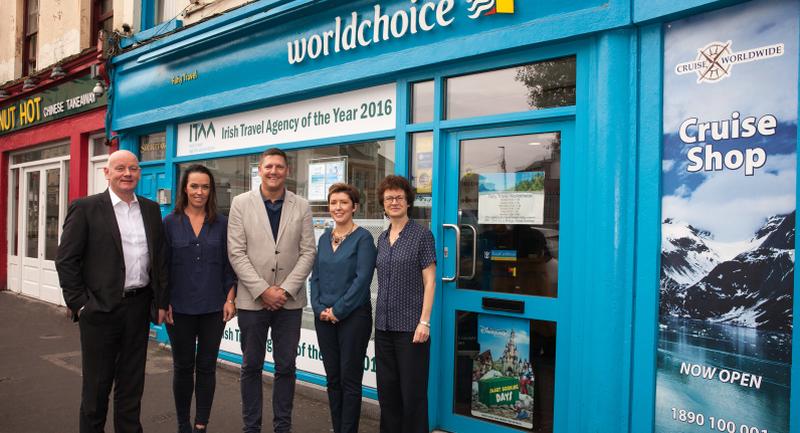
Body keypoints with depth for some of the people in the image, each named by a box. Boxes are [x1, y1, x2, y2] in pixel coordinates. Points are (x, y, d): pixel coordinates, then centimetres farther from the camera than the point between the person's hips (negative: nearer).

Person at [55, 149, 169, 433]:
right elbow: (65, 260, -6)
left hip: (139, 307, 4)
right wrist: (79, 304, -9)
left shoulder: (151, 209, 9)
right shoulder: (85, 208, -4)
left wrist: (162, 301, 7)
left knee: (132, 382, 14)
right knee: (97, 383, 9)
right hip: (100, 310, -4)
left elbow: (160, 258, 11)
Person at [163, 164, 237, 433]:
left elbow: (229, 265, 4)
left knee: (206, 367, 7)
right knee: (183, 367, 11)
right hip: (180, 308, 0)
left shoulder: (221, 223, 3)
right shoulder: (170, 223, 1)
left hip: (213, 308, 1)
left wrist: (230, 299, -3)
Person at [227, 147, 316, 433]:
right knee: (251, 367, 9)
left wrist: (285, 290, -9)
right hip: (252, 299, -1)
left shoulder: (302, 206, 4)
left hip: (290, 300, 1)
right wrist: (263, 290, -12)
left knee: (286, 367, 8)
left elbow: (308, 252, 0)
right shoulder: (241, 203, 1)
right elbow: (236, 253, -5)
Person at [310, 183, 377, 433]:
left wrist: (338, 310, -14)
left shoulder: (363, 238, -7)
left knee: (349, 379, 3)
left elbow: (363, 278, -14)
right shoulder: (324, 238, 11)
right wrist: (319, 308, -2)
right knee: (332, 378, 13)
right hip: (324, 317, 6)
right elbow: (316, 276, 12)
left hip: (353, 316, -6)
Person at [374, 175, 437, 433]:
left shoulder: (422, 235, -5)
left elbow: (429, 281, -8)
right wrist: (380, 315, 10)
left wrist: (424, 322, -14)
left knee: (413, 391, 3)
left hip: (410, 325, -6)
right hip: (384, 325, 6)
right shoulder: (382, 238, 11)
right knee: (386, 389, 13)